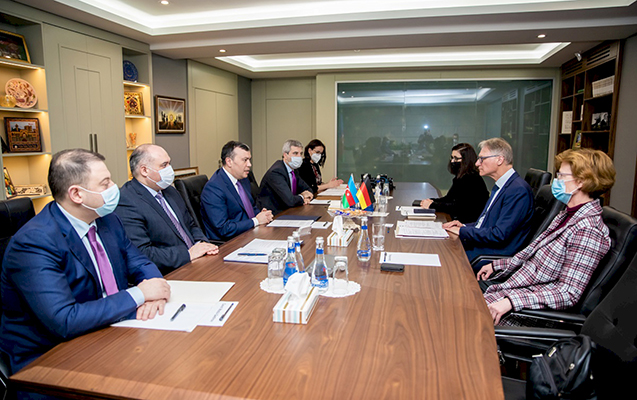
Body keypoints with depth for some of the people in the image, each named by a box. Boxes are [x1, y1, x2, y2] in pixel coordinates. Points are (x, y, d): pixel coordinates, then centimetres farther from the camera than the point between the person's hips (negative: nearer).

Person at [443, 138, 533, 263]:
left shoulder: (518, 190, -18)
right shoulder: (500, 186, 14)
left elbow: (500, 235, -23)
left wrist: (462, 231, -14)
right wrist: (464, 226, 4)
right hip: (478, 244, 9)